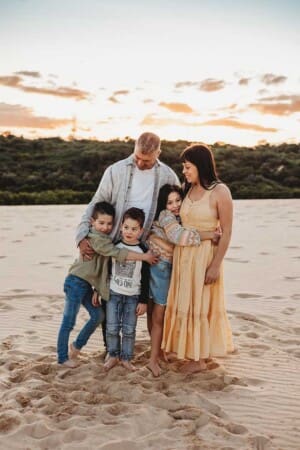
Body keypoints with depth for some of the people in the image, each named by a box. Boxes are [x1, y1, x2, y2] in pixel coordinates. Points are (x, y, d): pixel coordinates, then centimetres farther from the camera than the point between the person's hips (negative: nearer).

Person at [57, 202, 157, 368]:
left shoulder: (105, 238, 9)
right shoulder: (97, 239, -21)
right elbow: (118, 253, -26)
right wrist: (145, 257, -23)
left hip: (87, 284, 9)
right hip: (76, 283, -9)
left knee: (97, 315, 12)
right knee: (69, 321, 0)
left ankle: (76, 345, 27)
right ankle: (62, 357, 12)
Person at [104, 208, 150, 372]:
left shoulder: (143, 250, -6)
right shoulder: (114, 246, -2)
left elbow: (145, 278, -2)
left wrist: (143, 301, -3)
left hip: (133, 296, -1)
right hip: (113, 294, 1)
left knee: (129, 330, 4)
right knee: (112, 328, 3)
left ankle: (126, 358, 19)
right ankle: (113, 355, 21)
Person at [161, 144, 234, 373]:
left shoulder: (220, 191, -12)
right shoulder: (188, 189, 6)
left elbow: (226, 232, -13)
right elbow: (181, 223, 9)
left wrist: (216, 265, -16)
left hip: (204, 254, -6)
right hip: (182, 253, 6)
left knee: (201, 303, 5)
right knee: (184, 303, 14)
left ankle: (199, 357, 21)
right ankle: (192, 351, 31)